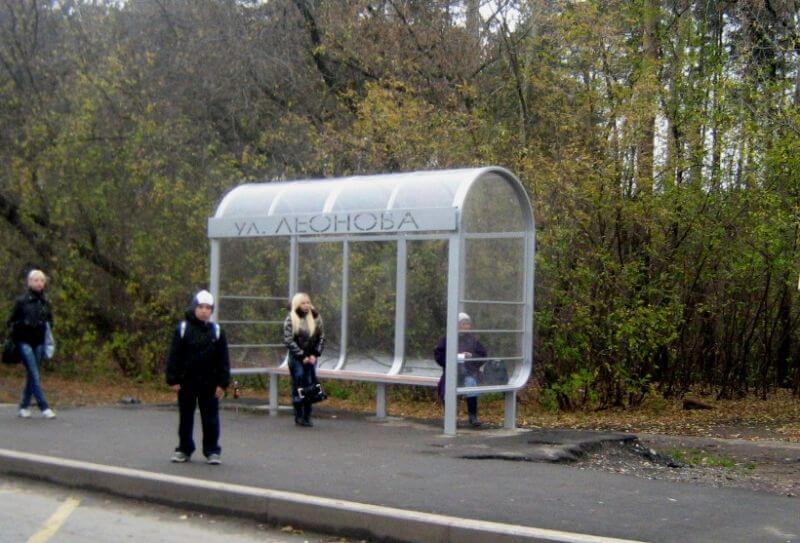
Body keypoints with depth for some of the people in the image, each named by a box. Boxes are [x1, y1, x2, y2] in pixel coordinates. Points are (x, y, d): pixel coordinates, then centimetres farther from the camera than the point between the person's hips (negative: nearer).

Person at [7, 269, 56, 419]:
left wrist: (47, 325, 3)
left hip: (39, 343, 5)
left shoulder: (45, 302, 9)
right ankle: (44, 408, -15)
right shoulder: (21, 301, -4)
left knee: (31, 375, 8)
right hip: (24, 342, -5)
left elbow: (50, 320, 21)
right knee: (34, 374, -12)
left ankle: (24, 406, 17)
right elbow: (11, 321, 1)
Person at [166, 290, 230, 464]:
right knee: (186, 417, 10)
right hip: (187, 381, 0)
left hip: (209, 383, 0)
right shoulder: (183, 328, -2)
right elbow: (174, 356, -2)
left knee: (210, 417, 2)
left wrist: (222, 383, -2)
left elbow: (223, 360, 3)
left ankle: (212, 451, 9)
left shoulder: (216, 331, 2)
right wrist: (173, 379, -7)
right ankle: (184, 450, 20)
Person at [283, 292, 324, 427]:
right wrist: (302, 356, -12)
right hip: (296, 357, -3)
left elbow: (321, 338, 8)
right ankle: (299, 416, 4)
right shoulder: (291, 319, -6)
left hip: (311, 357, 3)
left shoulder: (315, 317, 5)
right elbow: (288, 340, -9)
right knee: (298, 386, -3)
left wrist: (315, 354, -3)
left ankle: (307, 416, 7)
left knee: (310, 385, 1)